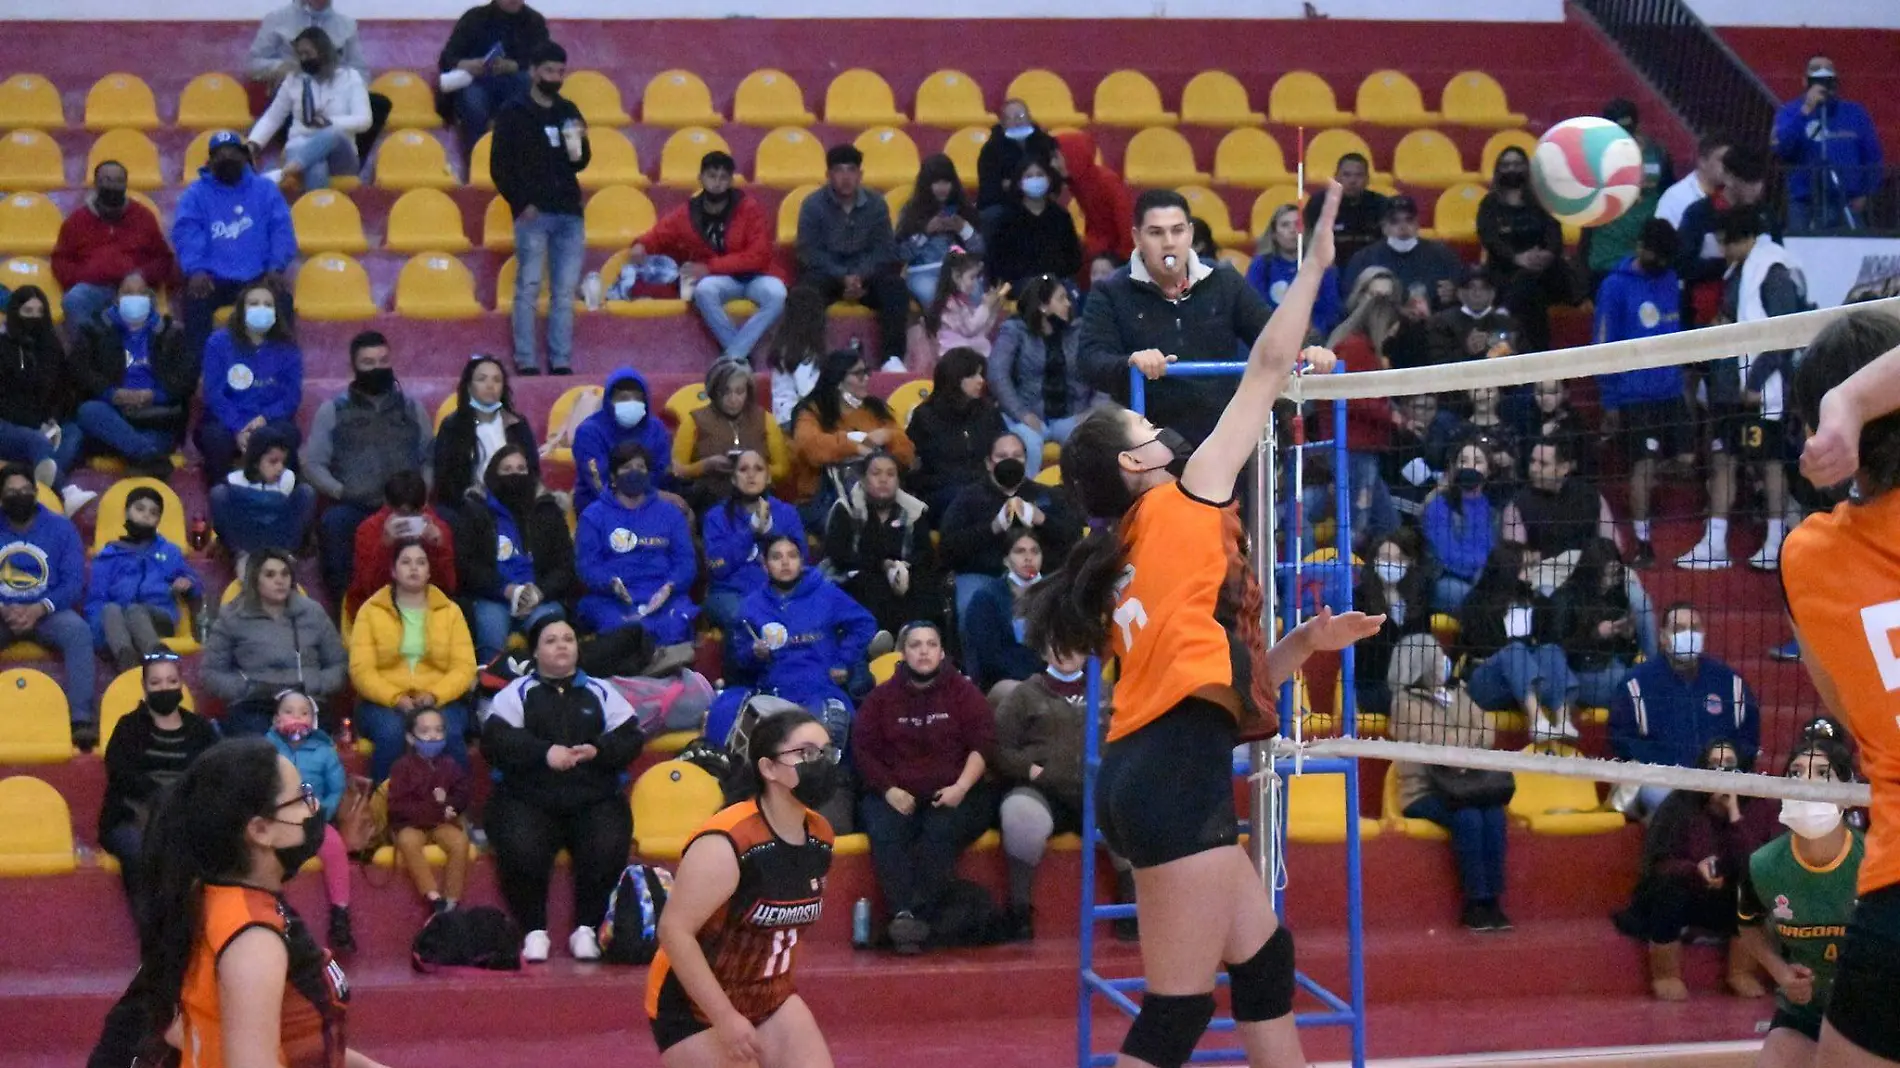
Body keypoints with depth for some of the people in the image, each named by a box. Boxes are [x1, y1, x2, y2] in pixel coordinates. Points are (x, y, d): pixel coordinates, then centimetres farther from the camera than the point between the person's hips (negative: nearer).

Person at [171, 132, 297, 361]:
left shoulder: (265, 190, 13)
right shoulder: (196, 193, 10)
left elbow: (282, 231, 5)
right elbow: (186, 233, -4)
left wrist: (276, 268, -13)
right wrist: (195, 270, -22)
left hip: (258, 278, 1)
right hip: (212, 279, -1)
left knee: (282, 301, -28)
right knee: (195, 301, -31)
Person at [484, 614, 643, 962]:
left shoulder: (601, 693, 19)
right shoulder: (515, 694, 12)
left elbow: (630, 739, 9)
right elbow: (494, 741, -3)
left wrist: (598, 750, -12)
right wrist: (544, 752, -16)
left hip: (595, 800, 1)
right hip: (527, 799, -1)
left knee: (607, 849, -29)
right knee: (521, 850, -32)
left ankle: (586, 929, -10)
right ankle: (534, 931, -13)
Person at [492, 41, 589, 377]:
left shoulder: (568, 112, 15)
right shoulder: (513, 114, 2)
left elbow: (580, 164, 16)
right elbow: (499, 166, -1)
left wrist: (579, 146, -6)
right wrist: (521, 204, -10)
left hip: (568, 212, 4)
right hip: (533, 213, -4)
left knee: (565, 291, 2)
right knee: (529, 287, -7)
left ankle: (561, 362, 3)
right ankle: (526, 362, -6)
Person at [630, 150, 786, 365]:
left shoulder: (748, 208, -8)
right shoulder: (686, 214, 0)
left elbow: (759, 255, -14)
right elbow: (657, 237, 13)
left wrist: (710, 267, -20)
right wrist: (641, 246, -13)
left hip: (753, 276, -1)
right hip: (718, 280, 1)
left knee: (776, 293, -35)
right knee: (704, 290, -35)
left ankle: (733, 356, -31)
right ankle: (743, 355, -26)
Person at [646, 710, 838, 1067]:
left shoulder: (819, 835, -1)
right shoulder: (725, 843, -27)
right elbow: (674, 930, -28)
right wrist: (725, 1017, -28)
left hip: (771, 999, 8)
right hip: (694, 1007, -8)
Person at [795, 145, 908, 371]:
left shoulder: (876, 203, 5)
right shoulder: (813, 205, -2)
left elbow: (885, 250, -2)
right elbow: (810, 253, -9)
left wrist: (860, 276, -21)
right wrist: (843, 277, -23)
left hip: (866, 273, 2)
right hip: (826, 272, -2)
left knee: (896, 288, -27)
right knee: (807, 291, -36)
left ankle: (892, 357, -30)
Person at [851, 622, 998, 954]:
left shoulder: (963, 692, 11)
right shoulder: (882, 696, 15)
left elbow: (982, 743, 3)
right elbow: (863, 750, 9)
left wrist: (961, 787, -13)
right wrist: (888, 790, -8)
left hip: (953, 794, -1)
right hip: (896, 795, 1)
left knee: (940, 832, -35)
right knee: (885, 833, -32)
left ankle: (917, 917, -44)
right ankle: (903, 913, -47)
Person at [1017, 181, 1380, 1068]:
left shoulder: (1134, 559, 20)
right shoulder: (1182, 506, 0)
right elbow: (1266, 370, 3)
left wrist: (1304, 643, 13)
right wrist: (1316, 261, 10)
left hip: (1151, 777, 9)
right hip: (1176, 780, -9)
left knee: (1264, 958, 18)